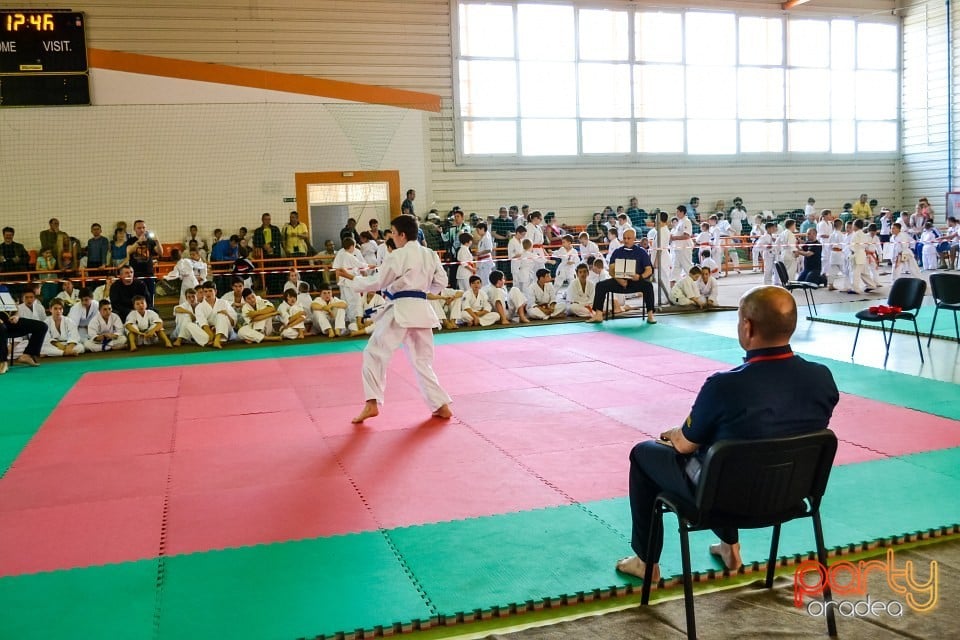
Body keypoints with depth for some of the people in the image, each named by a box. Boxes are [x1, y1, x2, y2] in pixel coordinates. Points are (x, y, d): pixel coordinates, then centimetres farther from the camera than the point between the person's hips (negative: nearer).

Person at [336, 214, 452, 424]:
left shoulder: (398, 256, -9)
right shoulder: (430, 255, 9)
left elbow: (376, 282, -5)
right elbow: (440, 283, 14)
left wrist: (351, 277, 7)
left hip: (401, 310, -6)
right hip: (421, 309, 6)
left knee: (374, 354, 2)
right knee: (422, 360, 15)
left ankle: (372, 403, -6)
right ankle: (441, 405, 12)